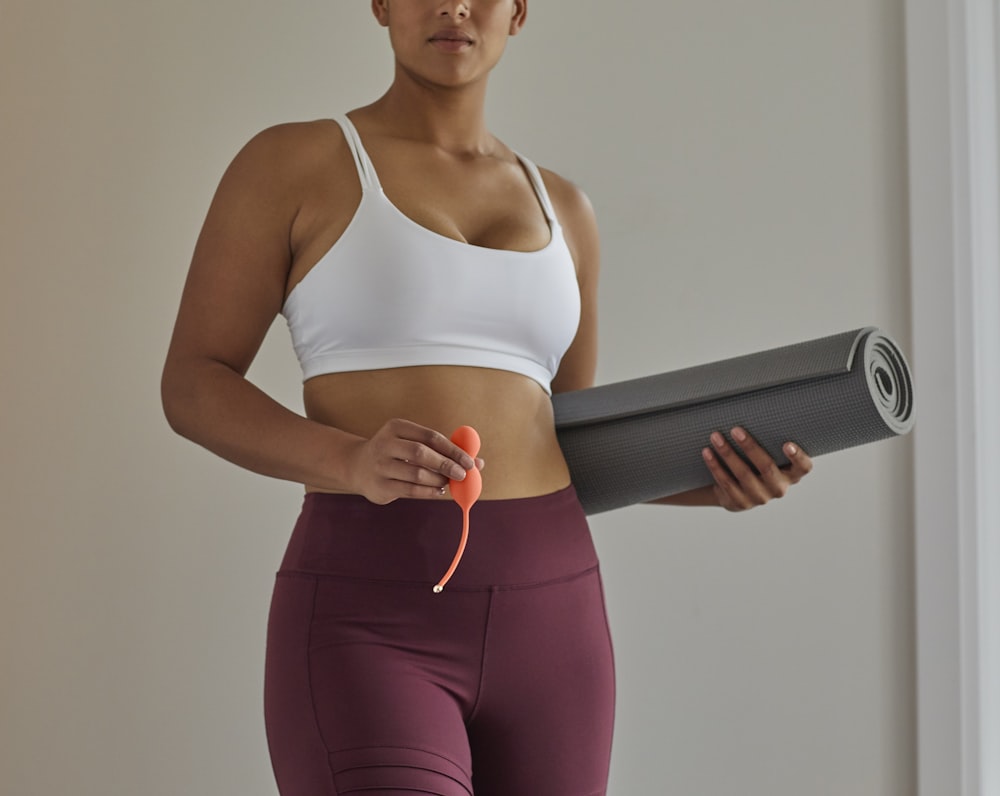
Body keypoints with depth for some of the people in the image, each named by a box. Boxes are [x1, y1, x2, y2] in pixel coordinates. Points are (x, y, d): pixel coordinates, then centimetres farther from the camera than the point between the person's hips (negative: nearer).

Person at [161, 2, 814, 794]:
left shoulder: (559, 208, 17)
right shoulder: (287, 162, 3)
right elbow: (192, 388, -2)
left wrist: (708, 481, 1)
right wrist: (353, 464, -22)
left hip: (538, 627, 6)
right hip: (366, 640, -5)